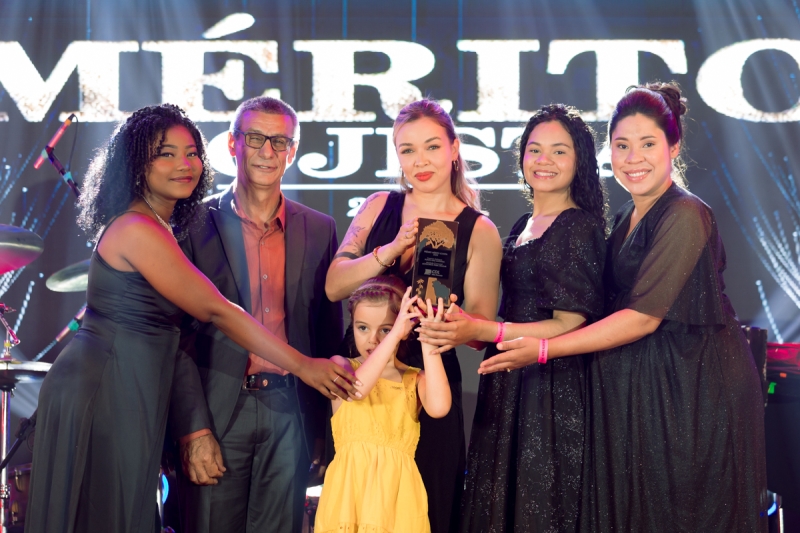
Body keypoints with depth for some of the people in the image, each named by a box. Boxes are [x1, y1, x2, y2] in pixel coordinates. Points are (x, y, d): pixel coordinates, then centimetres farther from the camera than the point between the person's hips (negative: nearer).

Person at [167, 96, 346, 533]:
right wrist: (193, 430, -10)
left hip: (290, 415, 3)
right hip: (216, 413, -2)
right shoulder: (197, 224, 0)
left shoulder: (319, 230, 9)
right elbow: (179, 335, -3)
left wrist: (322, 424, 7)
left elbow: (329, 334, 12)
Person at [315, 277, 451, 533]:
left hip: (395, 491, 1)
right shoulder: (341, 366, 5)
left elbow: (439, 407, -17)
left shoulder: (415, 379, 6)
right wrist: (394, 335, -24)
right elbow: (356, 387, -20)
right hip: (350, 487, -1)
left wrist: (428, 343, -16)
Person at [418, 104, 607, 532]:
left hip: (552, 392, -8)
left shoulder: (579, 228, -11)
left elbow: (570, 325, -16)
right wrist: (458, 328, 7)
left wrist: (481, 331, -23)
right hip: (507, 388, 8)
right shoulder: (523, 226, 14)